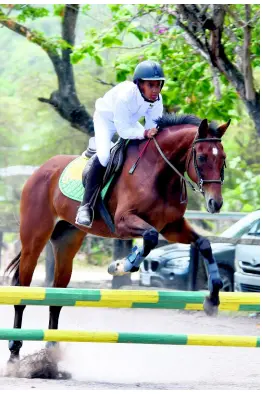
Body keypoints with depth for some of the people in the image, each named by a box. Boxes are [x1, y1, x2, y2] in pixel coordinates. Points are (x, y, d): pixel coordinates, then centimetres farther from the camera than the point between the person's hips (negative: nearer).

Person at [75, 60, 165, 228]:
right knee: (103, 156, -27)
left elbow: (153, 126, -15)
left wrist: (153, 133, -37)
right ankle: (86, 207, -23)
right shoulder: (125, 96, -41)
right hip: (106, 118, -7)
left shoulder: (157, 100, -22)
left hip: (130, 121, 7)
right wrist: (145, 133, -51)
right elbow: (123, 130, -37)